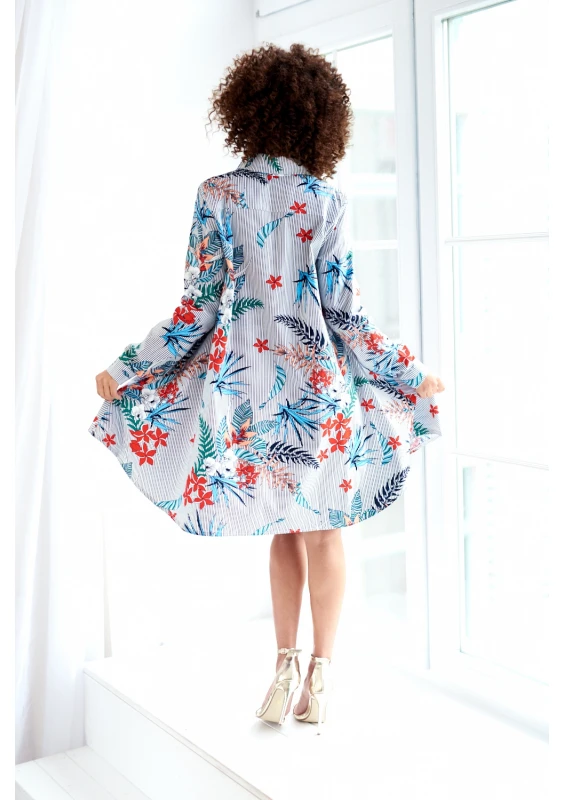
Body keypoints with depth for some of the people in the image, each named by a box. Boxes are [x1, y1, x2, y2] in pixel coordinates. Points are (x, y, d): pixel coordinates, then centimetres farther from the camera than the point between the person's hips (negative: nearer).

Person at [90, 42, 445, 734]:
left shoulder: (218, 195, -3)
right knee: (320, 527, 10)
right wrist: (413, 374, 6)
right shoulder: (328, 201, -3)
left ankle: (286, 664, 16)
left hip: (246, 380, 1)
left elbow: (199, 307, -6)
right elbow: (345, 313, -5)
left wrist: (125, 371, 5)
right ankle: (320, 669, 17)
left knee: (283, 527, 14)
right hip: (317, 381, 0)